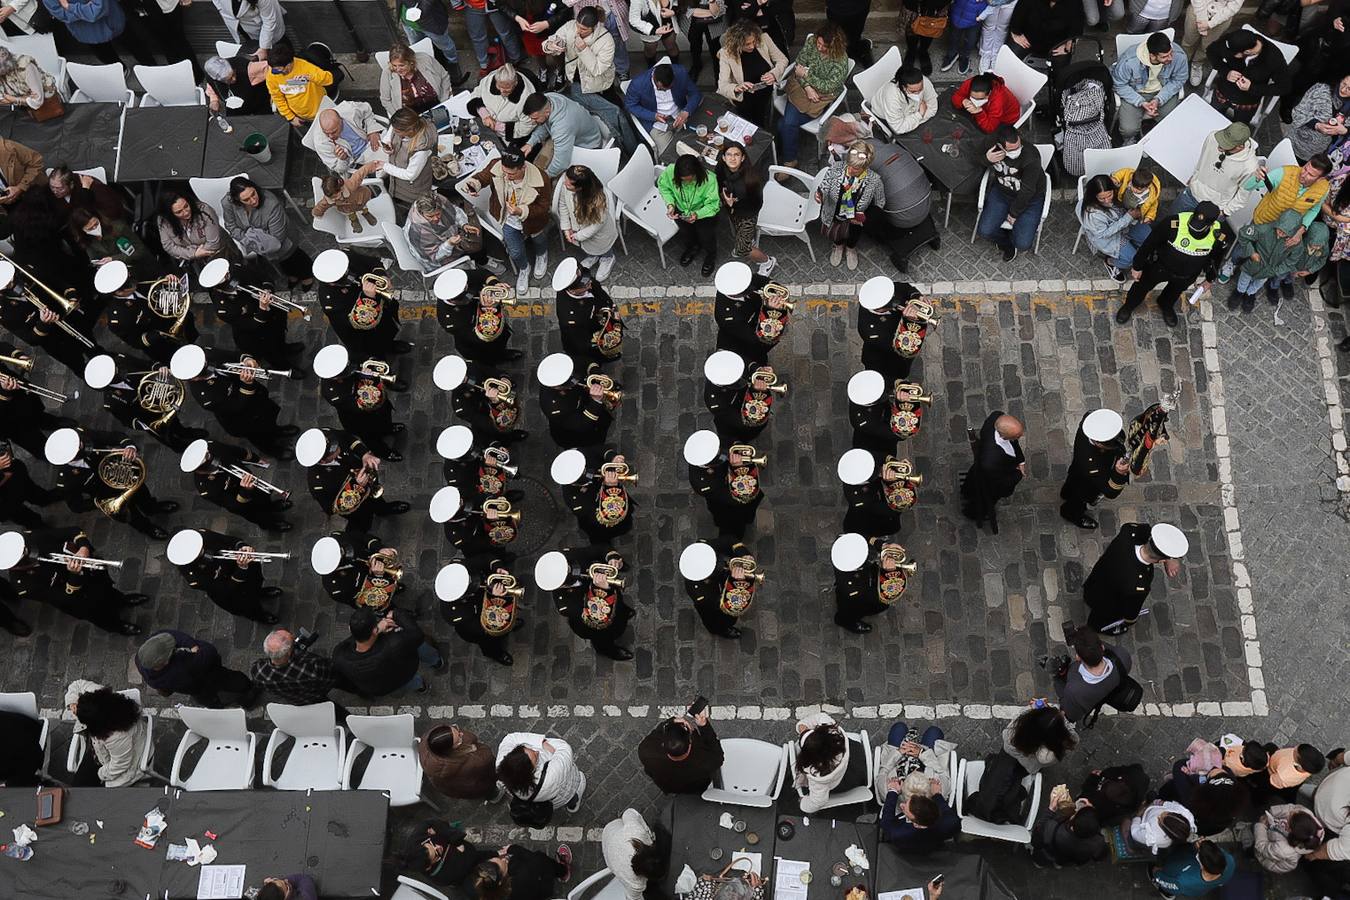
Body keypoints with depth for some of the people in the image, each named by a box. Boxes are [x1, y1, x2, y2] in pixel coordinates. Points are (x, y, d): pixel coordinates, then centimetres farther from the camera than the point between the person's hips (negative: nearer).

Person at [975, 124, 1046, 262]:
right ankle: (1007, 243, 22)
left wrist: (1014, 213, -9)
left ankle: (1010, 237, 24)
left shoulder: (1031, 156, -33)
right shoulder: (992, 149, -19)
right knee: (984, 231, -13)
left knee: (1023, 244, -16)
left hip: (1030, 198, -3)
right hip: (1001, 192, 4)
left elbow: (1027, 191, -22)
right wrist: (987, 159, -19)